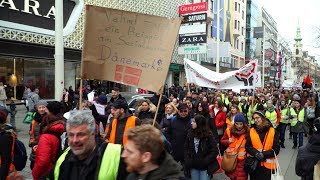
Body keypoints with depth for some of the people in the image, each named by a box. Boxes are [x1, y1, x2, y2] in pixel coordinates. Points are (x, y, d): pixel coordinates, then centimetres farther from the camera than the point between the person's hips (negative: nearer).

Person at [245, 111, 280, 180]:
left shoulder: (273, 131, -2)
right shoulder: (251, 131, 3)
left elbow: (276, 148, -5)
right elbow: (247, 146, 1)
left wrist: (264, 154, -17)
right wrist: (256, 153, -17)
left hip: (268, 164, -1)